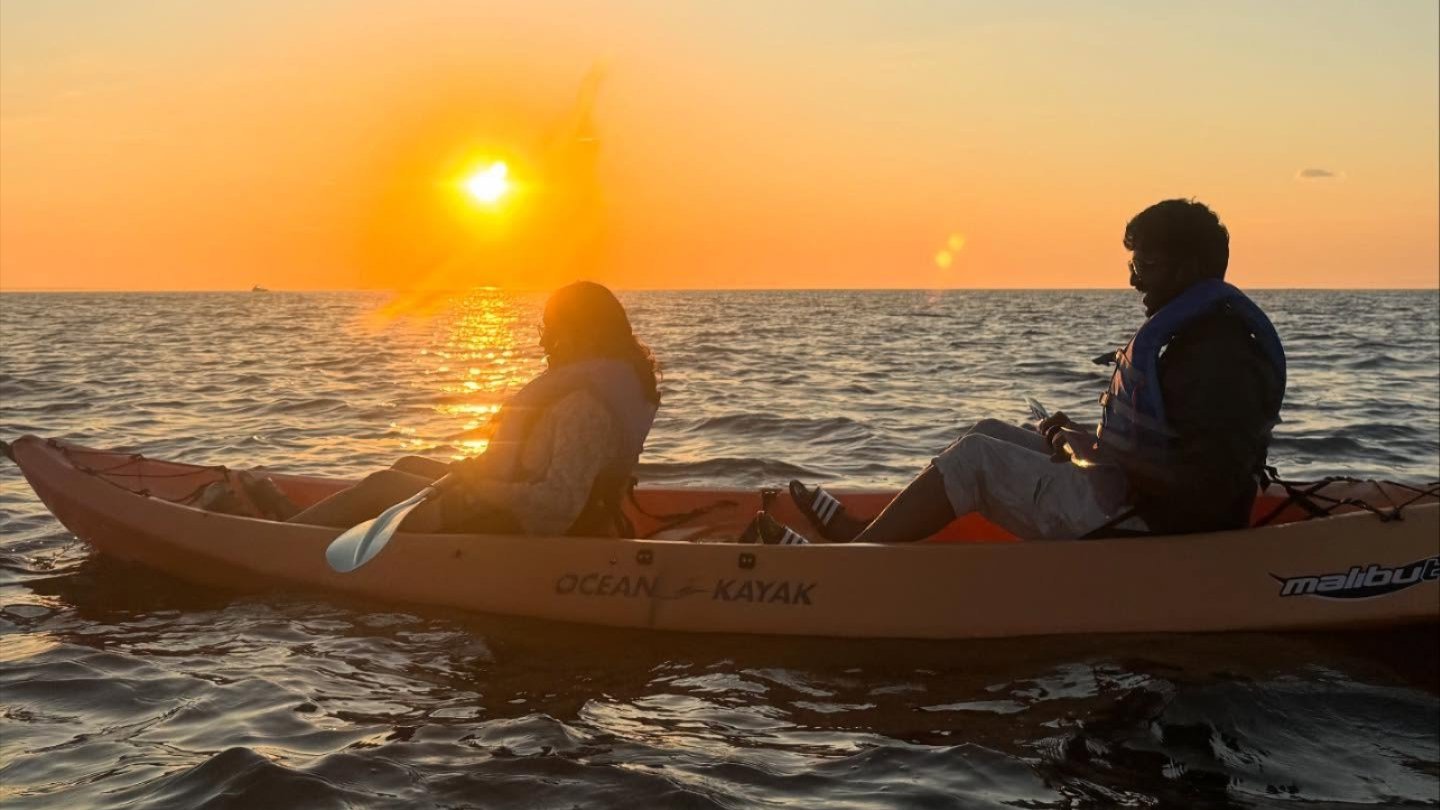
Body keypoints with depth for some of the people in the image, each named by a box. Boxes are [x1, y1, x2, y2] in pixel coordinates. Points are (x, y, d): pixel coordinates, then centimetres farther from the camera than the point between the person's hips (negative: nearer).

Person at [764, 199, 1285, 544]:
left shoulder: (1220, 356, -22)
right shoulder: (1193, 326, 12)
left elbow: (1208, 486, -29)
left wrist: (1099, 457, -21)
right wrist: (1087, 442, 4)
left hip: (1136, 525, -11)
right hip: (1129, 495, 11)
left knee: (977, 457, -11)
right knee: (992, 434, 13)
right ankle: (865, 533, 13)